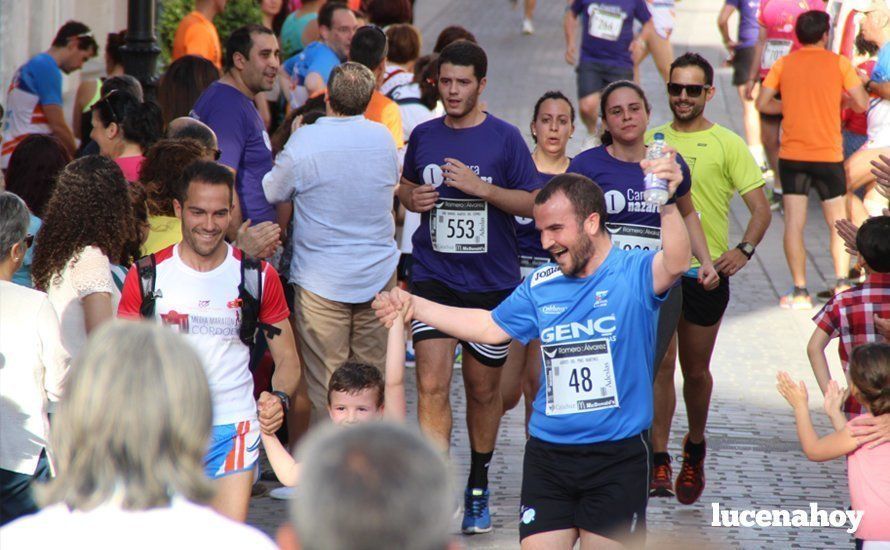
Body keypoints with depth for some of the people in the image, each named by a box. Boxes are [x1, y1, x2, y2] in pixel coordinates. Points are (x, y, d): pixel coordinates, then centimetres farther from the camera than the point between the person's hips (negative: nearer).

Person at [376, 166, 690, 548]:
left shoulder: (634, 273, -9)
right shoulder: (540, 286, 7)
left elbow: (674, 264, -30)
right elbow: (489, 327, 19)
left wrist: (668, 204, -49)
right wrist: (415, 307, 15)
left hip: (617, 457, -4)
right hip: (548, 455, 4)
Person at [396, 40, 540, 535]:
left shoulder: (504, 138, -4)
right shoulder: (423, 136, 6)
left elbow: (533, 202, -5)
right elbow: (407, 185, 22)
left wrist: (480, 187, -19)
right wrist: (413, 197, -1)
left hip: (492, 283, -1)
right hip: (433, 276, 1)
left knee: (484, 389, 12)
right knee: (432, 386, -14)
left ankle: (479, 487, 33)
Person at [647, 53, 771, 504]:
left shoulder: (727, 145, 1)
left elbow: (761, 208, -2)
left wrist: (744, 249, -19)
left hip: (705, 272, -1)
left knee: (695, 370, 10)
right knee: (660, 365, -8)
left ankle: (695, 450, 33)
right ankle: (659, 465, -7)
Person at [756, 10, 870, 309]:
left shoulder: (783, 64, 1)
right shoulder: (839, 63, -3)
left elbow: (762, 104, -1)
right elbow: (862, 104, -5)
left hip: (792, 154, 1)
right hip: (828, 155, -1)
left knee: (794, 222, 0)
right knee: (837, 222, 13)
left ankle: (800, 291, -4)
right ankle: (842, 283, 6)